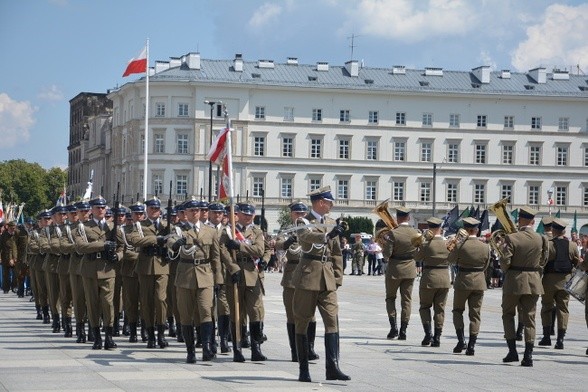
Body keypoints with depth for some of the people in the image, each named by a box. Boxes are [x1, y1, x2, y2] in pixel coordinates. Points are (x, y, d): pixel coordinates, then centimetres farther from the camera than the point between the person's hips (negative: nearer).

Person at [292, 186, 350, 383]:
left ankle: (332, 367, -9)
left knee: (332, 320, -7)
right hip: (307, 277, -5)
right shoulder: (304, 222, -3)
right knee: (302, 322, 2)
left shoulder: (332, 223, 14)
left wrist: (338, 278, 10)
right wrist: (329, 235, -42)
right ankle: (303, 369, 8)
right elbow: (305, 237, -27)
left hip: (327, 279, 5)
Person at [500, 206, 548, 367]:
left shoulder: (512, 238, -13)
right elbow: (543, 261, 4)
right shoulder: (541, 239, -2)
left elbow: (505, 261, -16)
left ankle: (512, 351, 6)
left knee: (508, 315, 14)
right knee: (529, 318, 8)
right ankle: (528, 355, 1)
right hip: (533, 282, 3)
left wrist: (506, 271, 5)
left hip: (514, 281, -3)